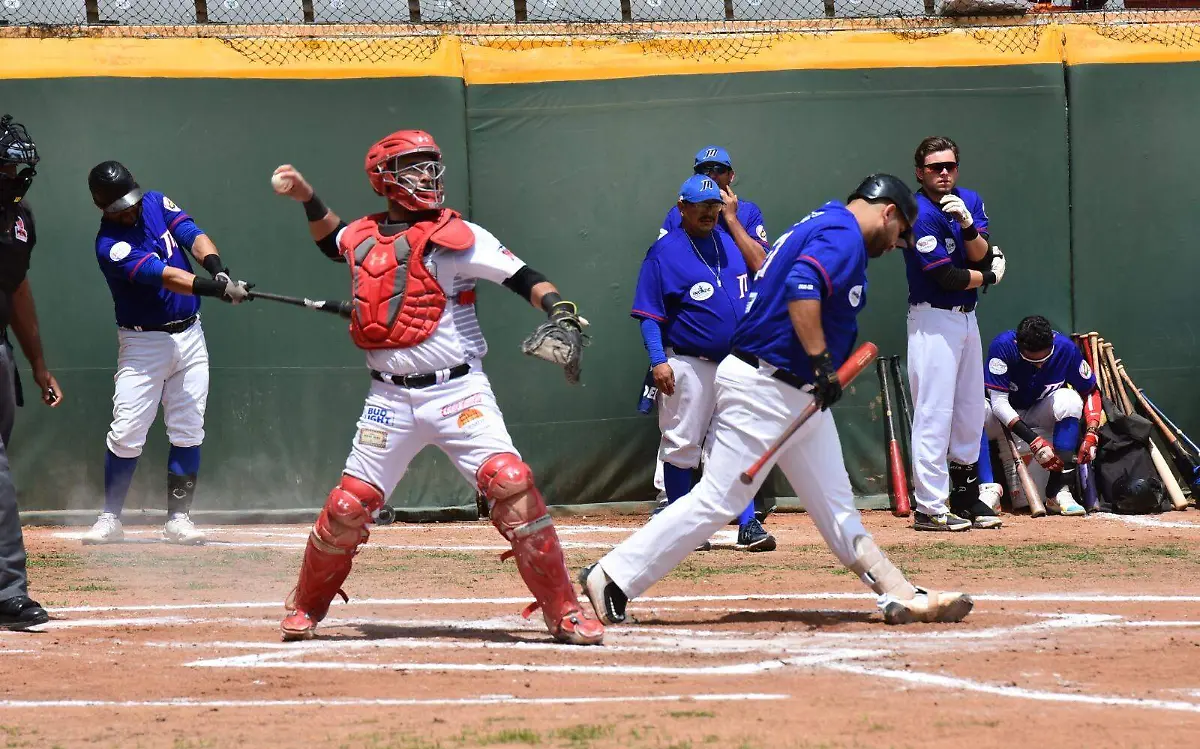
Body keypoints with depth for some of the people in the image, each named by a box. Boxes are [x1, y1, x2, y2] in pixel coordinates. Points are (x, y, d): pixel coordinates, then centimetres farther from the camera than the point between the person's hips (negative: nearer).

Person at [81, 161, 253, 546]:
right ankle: (110, 520, 4)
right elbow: (164, 276, -29)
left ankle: (178, 518, 8)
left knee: (188, 433, 1)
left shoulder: (156, 204, 1)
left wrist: (216, 267, -31)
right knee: (126, 434, -9)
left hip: (189, 337, 5)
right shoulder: (110, 246, -18)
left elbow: (192, 235, -10)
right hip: (144, 344, -5)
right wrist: (218, 289, -39)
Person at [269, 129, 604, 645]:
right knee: (349, 506, 1)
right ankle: (307, 607, 26)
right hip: (390, 399, 3)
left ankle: (564, 613, -11)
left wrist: (560, 312, -28)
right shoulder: (362, 238, 10)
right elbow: (334, 241, 35)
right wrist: (307, 199, 21)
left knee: (511, 485, -20)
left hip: (458, 391, -3)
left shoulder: (455, 237, -4)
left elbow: (525, 278, -11)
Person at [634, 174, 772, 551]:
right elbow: (649, 314, -9)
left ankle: (748, 525, 5)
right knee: (681, 447, 2)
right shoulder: (664, 252, -5)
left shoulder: (731, 243, 12)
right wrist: (658, 361, -18)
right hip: (690, 364, -5)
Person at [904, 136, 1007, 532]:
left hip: (967, 317, 8)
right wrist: (989, 275, -3)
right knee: (934, 413, -9)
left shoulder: (970, 201, 7)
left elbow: (981, 257, -4)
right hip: (933, 319, -8)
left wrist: (968, 225, -22)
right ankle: (930, 508, -9)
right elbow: (947, 277, -19)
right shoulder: (920, 214, -16)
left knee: (971, 412, 14)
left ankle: (966, 498, 24)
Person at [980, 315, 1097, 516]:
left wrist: (1091, 433, -23)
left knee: (1069, 400, -29)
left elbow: (1091, 391, -7)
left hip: (1040, 415, 2)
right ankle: (988, 489, -38)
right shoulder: (1003, 346, -27)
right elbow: (998, 402, -30)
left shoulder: (1065, 348, -20)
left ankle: (1059, 492, -31)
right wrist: (1033, 440, -38)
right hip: (1005, 417, -2)